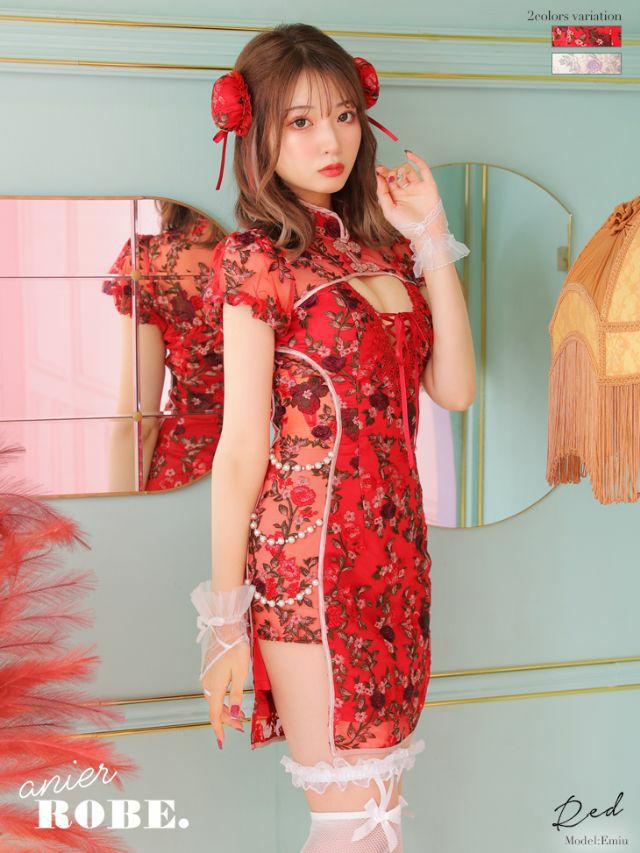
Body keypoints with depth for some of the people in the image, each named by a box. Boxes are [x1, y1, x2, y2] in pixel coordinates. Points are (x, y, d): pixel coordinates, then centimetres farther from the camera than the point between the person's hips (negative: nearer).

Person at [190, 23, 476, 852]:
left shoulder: (378, 246, 11)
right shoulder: (257, 260, -7)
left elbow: (455, 388, 2)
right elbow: (241, 448, -9)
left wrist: (430, 240, 0)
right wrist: (225, 622, -8)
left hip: (395, 552, 6)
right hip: (311, 561, -6)